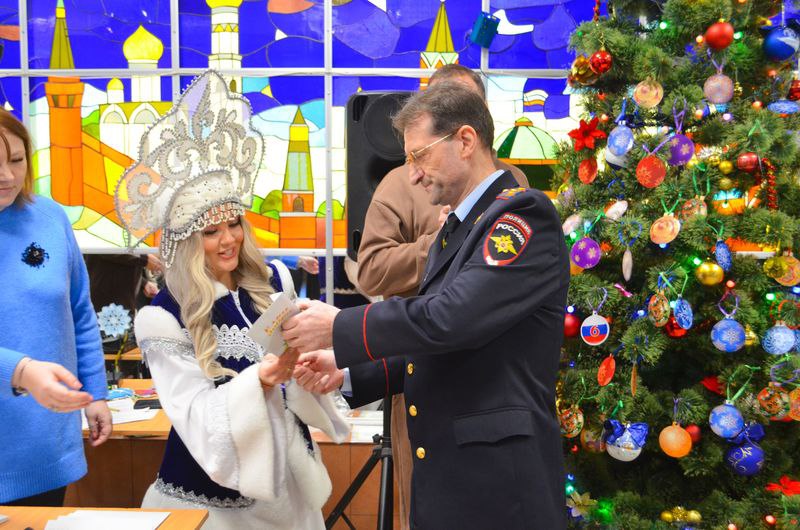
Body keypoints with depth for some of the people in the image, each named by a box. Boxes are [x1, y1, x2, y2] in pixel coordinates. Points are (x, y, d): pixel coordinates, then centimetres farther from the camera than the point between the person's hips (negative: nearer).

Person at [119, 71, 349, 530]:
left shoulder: (266, 294, -1)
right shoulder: (163, 319, -13)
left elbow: (297, 392, 1)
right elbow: (199, 416, -18)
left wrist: (303, 370, -20)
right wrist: (259, 378, -32)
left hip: (286, 483, 4)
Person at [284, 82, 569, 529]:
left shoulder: (523, 215, -13)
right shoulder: (455, 230, 15)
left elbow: (449, 319, -25)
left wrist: (339, 327, -14)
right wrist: (348, 370, 6)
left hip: (498, 482, -8)